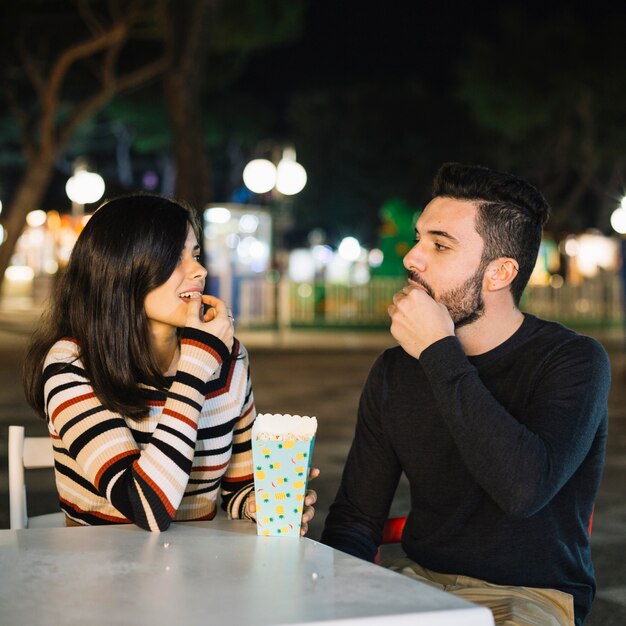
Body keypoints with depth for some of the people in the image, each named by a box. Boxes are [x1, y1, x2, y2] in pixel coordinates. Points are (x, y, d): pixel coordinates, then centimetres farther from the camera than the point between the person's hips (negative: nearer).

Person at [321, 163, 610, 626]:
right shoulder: (395, 371, 4)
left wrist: (439, 353, -23)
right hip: (418, 580, 4)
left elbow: (524, 488, -29)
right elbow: (354, 519, 7)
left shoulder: (574, 362, -11)